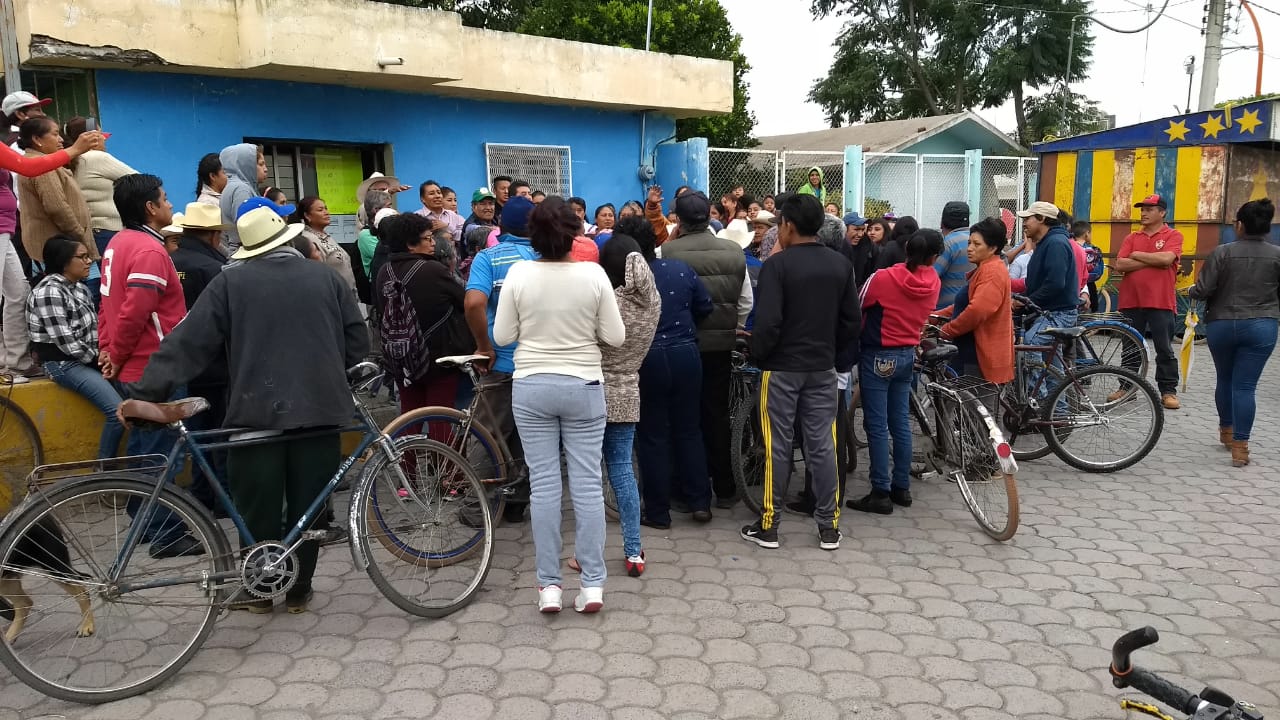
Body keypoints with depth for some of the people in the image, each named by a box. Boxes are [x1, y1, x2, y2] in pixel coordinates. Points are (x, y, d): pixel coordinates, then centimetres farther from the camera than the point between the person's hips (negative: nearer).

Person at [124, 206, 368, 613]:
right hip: (320, 408, 2)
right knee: (307, 506, 9)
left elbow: (188, 343, -3)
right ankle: (298, 590, 17)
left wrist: (145, 393, -2)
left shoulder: (230, 283, 1)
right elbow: (357, 342, 8)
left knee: (258, 510, 9)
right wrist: (344, 384, 23)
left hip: (257, 411, -1)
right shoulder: (327, 278, 7)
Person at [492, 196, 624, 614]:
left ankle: (549, 585, 10)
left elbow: (502, 336, -1)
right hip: (584, 386, 0)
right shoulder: (593, 275, -9)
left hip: (532, 387, 1)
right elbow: (615, 336, -4)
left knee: (543, 484, 5)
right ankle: (592, 583, 8)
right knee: (587, 483, 5)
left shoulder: (518, 275, -8)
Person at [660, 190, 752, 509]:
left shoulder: (666, 252, -13)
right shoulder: (733, 251, -2)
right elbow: (746, 302, 2)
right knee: (718, 413, 12)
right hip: (721, 342, 3)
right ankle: (724, 488, 19)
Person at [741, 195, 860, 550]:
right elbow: (852, 322, 5)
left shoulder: (777, 265, -13)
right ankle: (829, 526, 14)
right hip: (823, 368, 4)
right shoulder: (842, 265, 3)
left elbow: (767, 322, -18)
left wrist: (758, 356, -3)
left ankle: (768, 525, 11)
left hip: (782, 367, -4)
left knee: (777, 446, 3)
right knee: (823, 445, 8)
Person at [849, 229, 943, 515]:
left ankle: (880, 494, 2)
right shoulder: (934, 283, -2)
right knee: (901, 423, 14)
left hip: (878, 357, -5)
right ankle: (902, 487, 21)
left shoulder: (883, 277, -17)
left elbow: (857, 310, -5)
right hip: (907, 355, 6)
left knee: (877, 426, -1)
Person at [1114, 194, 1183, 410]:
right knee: (1129, 349, 10)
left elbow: (1166, 258, -17)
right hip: (1131, 301, 4)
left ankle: (1168, 391, 7)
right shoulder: (1132, 238, 12)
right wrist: (1152, 261, -9)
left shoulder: (1173, 236, 3)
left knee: (1164, 350, 1)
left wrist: (1137, 255, -5)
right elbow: (1120, 265, -2)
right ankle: (1126, 388, 19)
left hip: (1161, 302, -3)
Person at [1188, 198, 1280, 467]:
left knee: (1225, 380, 19)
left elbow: (1202, 290, -11)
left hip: (1221, 325, 0)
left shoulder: (1223, 252, -8)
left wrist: (1190, 290, 11)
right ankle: (1240, 446, -3)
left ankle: (1226, 431, 35)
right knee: (1245, 386, 0)